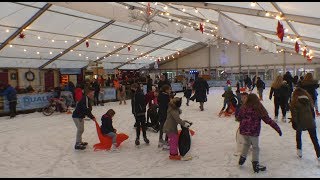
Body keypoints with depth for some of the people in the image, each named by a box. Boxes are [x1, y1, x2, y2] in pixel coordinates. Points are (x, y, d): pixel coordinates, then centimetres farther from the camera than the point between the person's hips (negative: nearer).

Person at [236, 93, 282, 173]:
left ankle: (242, 158, 38)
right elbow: (268, 120, -11)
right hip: (253, 131, -4)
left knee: (246, 144, 27)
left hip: (243, 130, 4)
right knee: (255, 147, 11)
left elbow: (238, 117, 9)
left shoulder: (244, 107, -2)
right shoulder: (259, 109, -11)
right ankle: (255, 165, 17)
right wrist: (277, 128, -6)